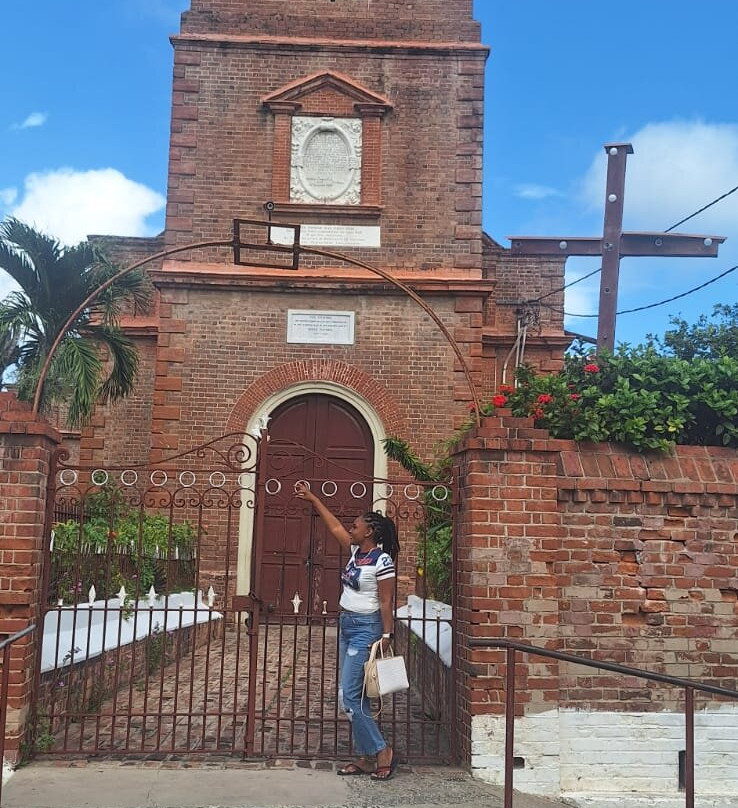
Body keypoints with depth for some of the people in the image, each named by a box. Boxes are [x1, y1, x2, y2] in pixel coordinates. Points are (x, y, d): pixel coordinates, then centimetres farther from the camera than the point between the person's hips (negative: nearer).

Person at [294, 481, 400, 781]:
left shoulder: (382, 560, -16)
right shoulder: (355, 551, 7)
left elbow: (386, 601, -16)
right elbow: (334, 526, 17)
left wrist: (386, 636, -18)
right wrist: (312, 498, 19)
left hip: (366, 628, -9)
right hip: (346, 625, 9)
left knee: (349, 695, -9)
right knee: (354, 696, 10)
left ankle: (382, 751, 3)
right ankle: (366, 757, 17)